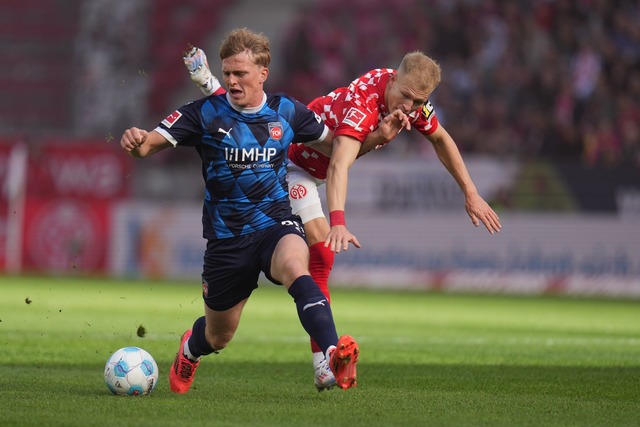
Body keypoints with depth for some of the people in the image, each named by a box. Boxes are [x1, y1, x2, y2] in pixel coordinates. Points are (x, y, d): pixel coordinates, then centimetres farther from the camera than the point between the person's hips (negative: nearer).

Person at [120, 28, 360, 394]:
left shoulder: (286, 112, 0)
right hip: (227, 236, 1)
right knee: (218, 337, 14)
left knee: (294, 267, -38)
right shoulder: (206, 113, -7)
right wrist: (136, 142, -41)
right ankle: (190, 349, 53)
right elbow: (152, 142, -17)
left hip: (276, 225, -1)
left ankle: (335, 355, -52)